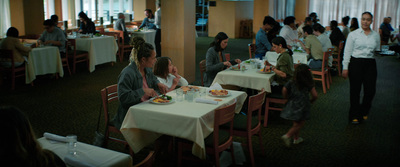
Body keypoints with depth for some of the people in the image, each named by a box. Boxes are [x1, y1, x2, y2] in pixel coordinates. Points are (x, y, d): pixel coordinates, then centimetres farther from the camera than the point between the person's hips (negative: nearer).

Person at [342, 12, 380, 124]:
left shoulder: (376, 35, 10)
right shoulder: (353, 34, 0)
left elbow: (378, 51, 20)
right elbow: (347, 51, -1)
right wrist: (345, 68, -4)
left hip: (370, 64, 3)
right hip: (356, 63, -2)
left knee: (370, 90, -1)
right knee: (355, 90, 2)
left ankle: (364, 112, 26)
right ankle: (354, 116, 18)